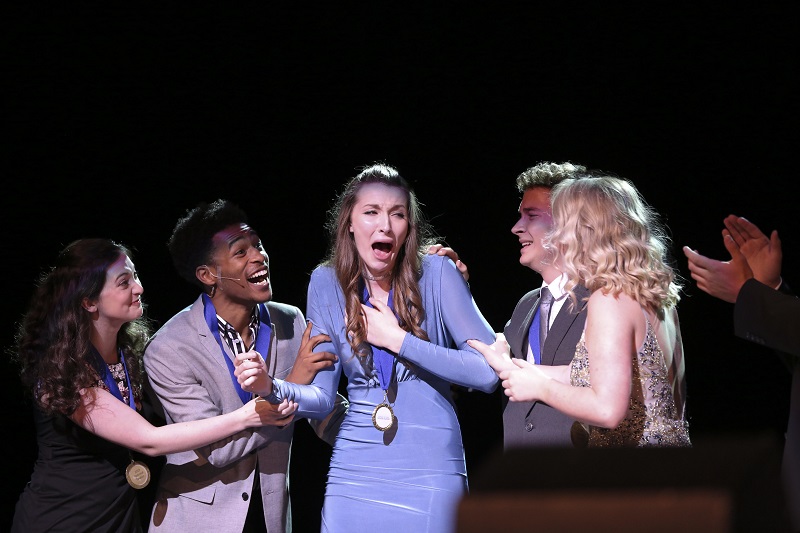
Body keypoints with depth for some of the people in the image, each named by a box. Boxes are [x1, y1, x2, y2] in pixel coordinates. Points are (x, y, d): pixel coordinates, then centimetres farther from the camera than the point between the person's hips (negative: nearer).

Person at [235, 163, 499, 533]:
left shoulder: (436, 274, -7)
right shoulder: (327, 283, 1)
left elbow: (489, 371, -15)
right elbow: (321, 397, 4)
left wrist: (398, 340, -15)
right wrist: (272, 388, -16)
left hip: (431, 476, -2)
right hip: (354, 478, 2)